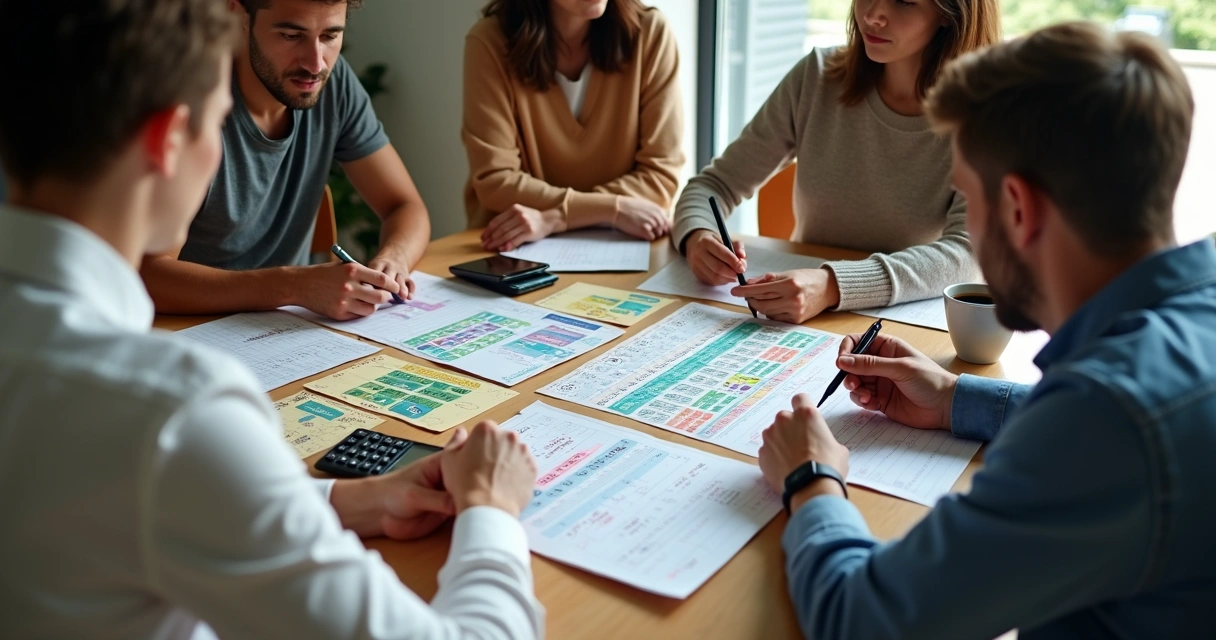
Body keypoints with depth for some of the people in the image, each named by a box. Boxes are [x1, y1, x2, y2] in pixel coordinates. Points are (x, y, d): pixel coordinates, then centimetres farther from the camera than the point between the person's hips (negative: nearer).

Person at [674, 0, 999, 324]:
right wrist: (698, 237, -22)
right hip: (800, 325, 2)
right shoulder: (817, 78, -5)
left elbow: (966, 252, -22)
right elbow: (716, 184, 0)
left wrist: (834, 286, -38)